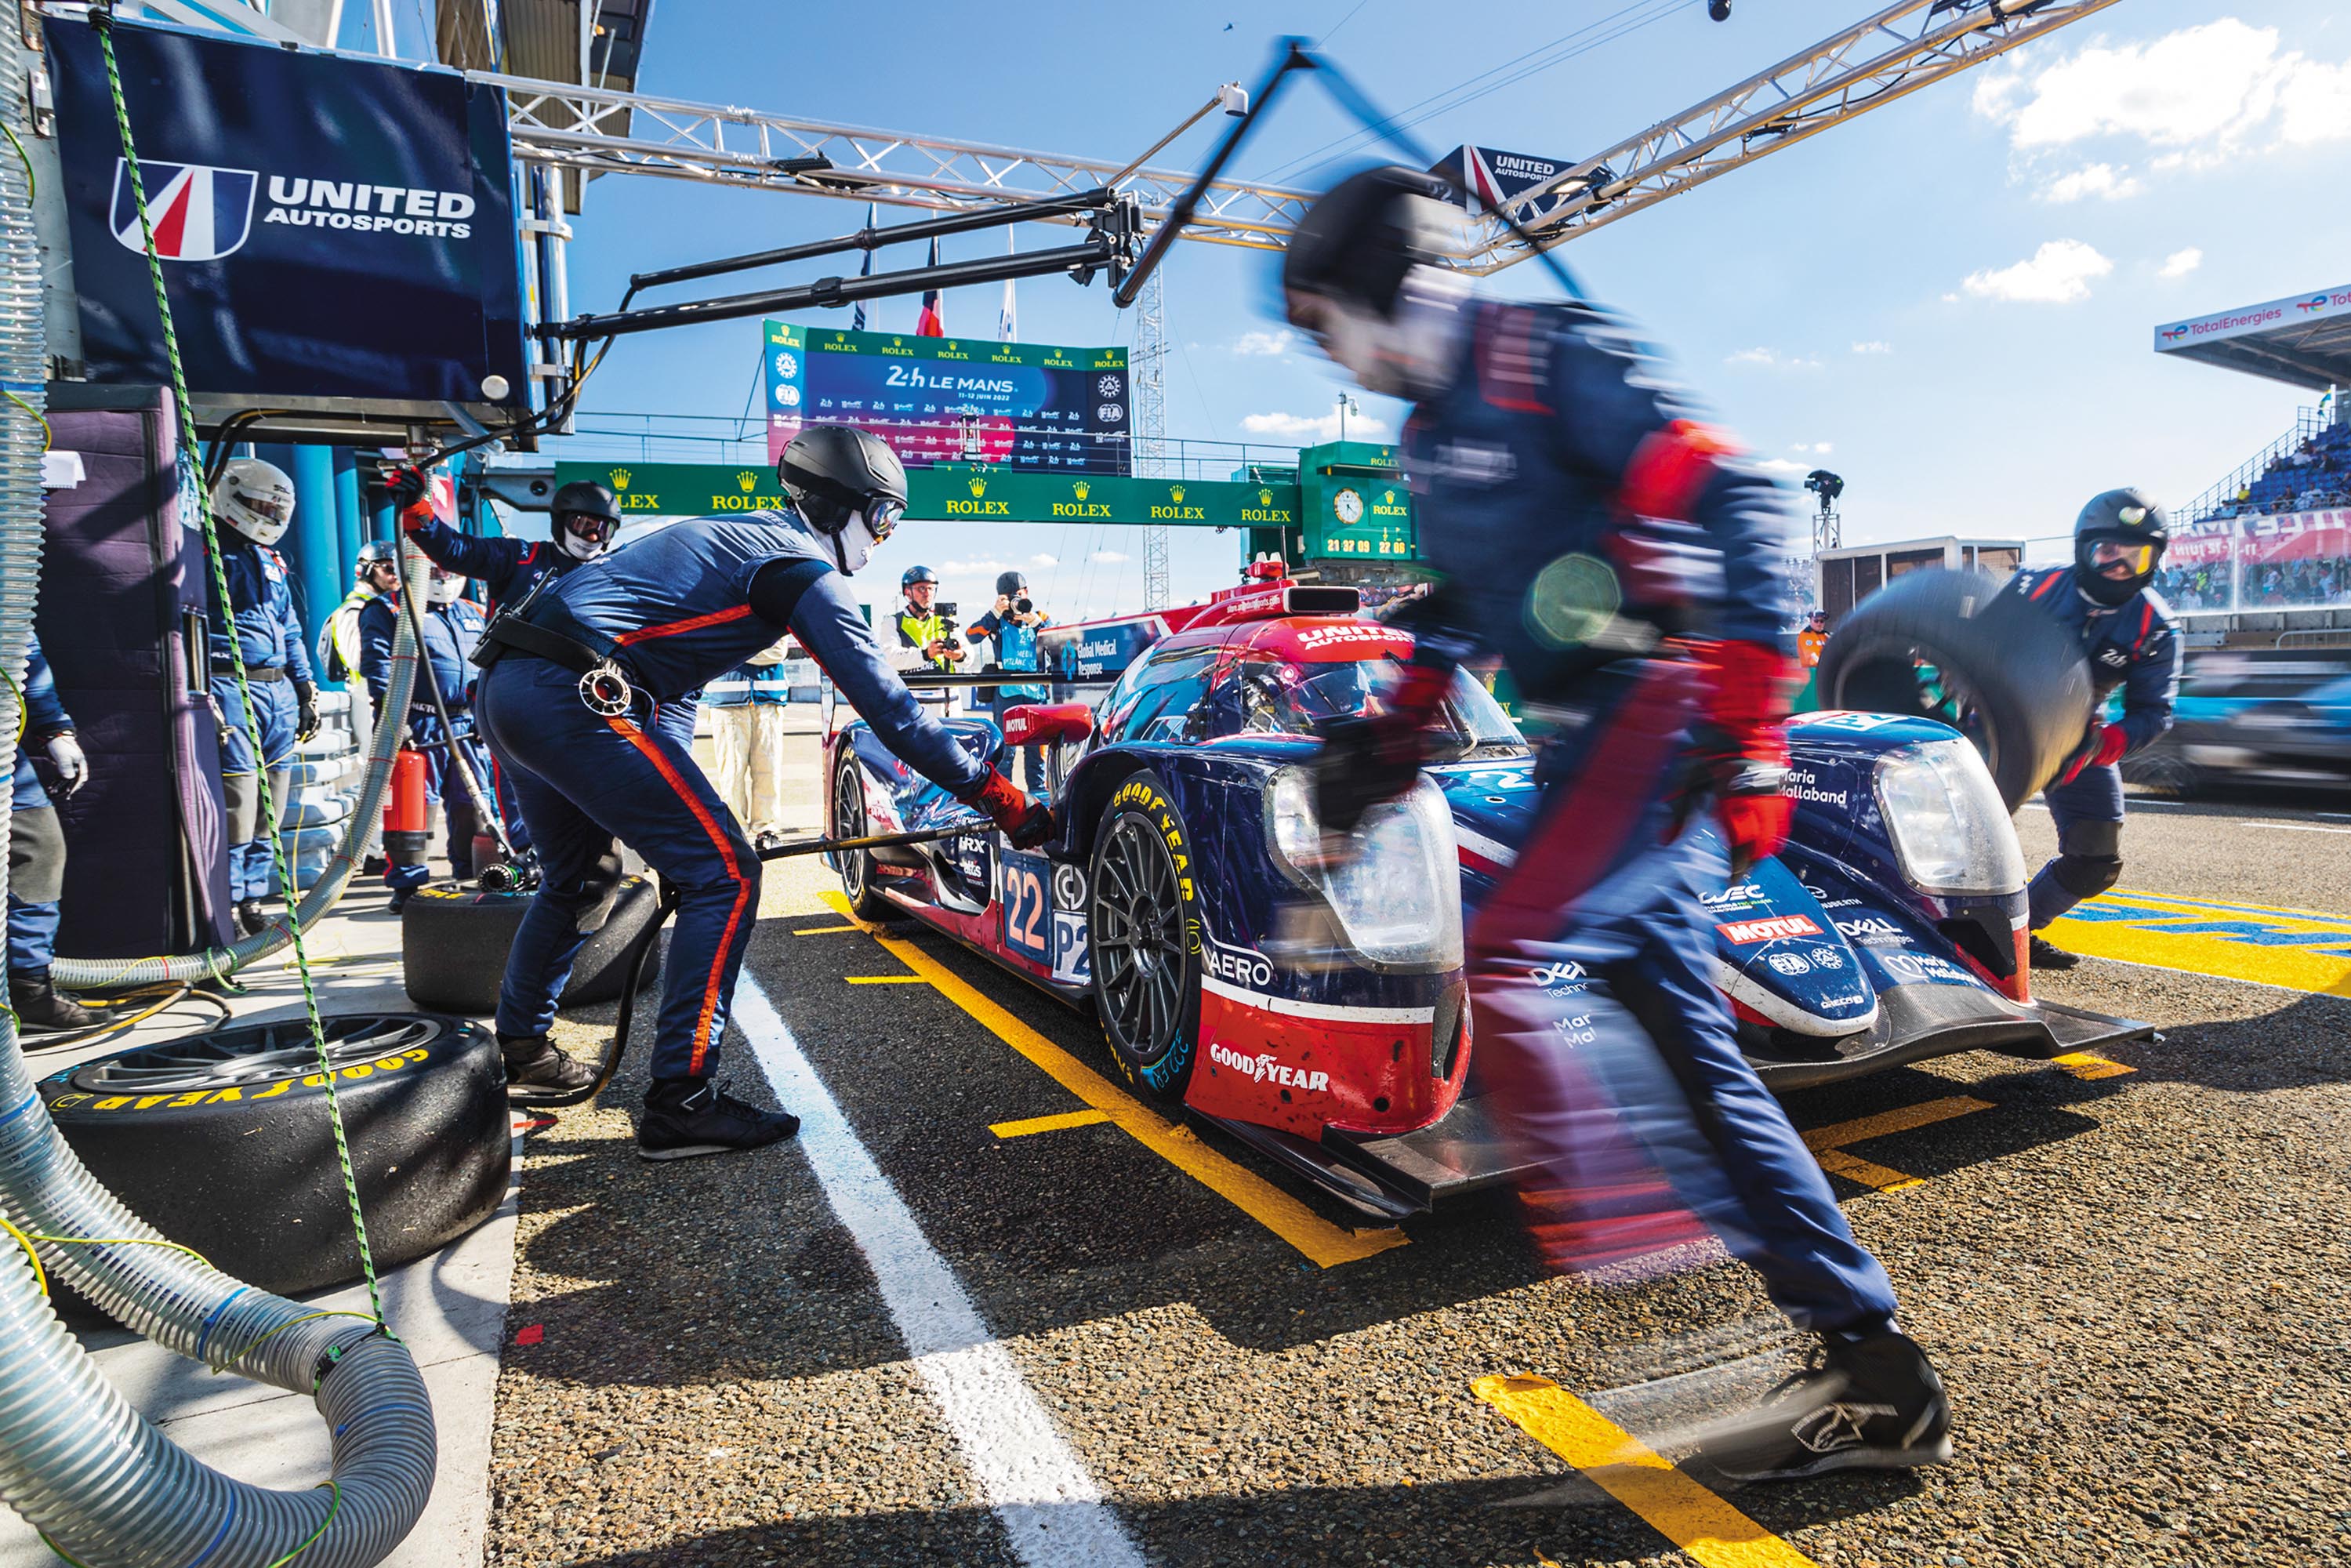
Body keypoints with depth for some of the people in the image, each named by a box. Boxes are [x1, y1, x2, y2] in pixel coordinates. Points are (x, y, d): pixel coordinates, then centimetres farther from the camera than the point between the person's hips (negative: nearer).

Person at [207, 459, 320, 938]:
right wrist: (202, 696, -17)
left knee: (269, 808, 8)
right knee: (237, 799, -10)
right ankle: (230, 907, -4)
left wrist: (307, 690, 20)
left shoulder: (272, 560, 21)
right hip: (230, 687, -8)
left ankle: (252, 900, 16)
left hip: (279, 690, 8)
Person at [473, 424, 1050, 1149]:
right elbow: (888, 707, -12)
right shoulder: (804, 565, -5)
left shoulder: (733, 536, 24)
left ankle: (519, 1053, 44)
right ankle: (681, 1101, -5)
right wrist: (1003, 802, -10)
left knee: (570, 877, 27)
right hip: (573, 699, -10)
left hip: (504, 685, 10)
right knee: (723, 874, -7)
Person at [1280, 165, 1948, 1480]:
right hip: (1593, 735, 9)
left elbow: (1736, 506, -15)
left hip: (1661, 704, -8)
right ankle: (1874, 1370, 12)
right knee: (1681, 1042, 4)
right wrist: (1394, 737, 27)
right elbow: (1462, 608, 32)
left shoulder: (1552, 358, -6)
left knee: (1516, 967, -24)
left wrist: (1747, 727, -22)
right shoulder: (1435, 432, 21)